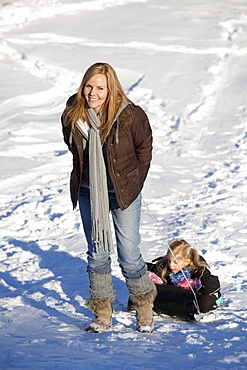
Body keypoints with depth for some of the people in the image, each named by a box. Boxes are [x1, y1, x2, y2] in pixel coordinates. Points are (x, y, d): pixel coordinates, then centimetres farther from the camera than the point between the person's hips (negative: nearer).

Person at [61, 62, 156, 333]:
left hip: (123, 193, -3)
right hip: (87, 194, 3)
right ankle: (102, 313, 21)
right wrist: (91, 175, 12)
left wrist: (134, 183, 5)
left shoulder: (130, 116, -18)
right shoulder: (72, 116, -10)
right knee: (97, 254, 8)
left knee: (129, 254, -1)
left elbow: (144, 148, 0)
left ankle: (144, 309, 21)